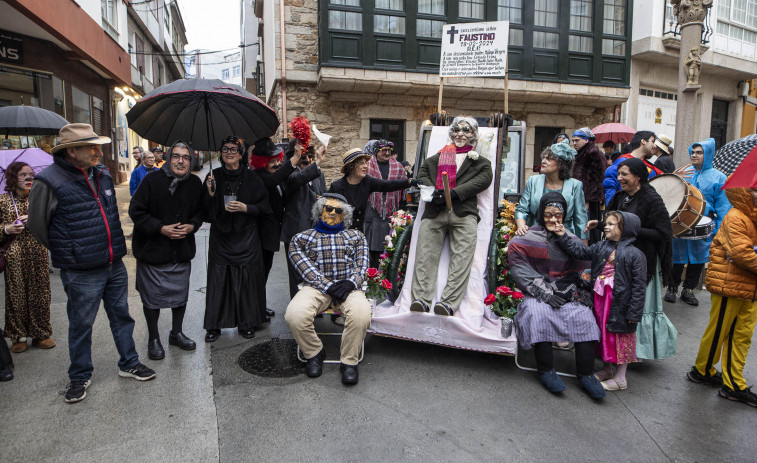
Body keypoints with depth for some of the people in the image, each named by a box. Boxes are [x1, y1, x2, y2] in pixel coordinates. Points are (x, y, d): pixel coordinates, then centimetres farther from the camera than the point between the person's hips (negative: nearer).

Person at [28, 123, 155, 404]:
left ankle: (129, 363, 32)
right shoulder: (50, 181, -14)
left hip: (114, 265, 6)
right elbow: (36, 225, -4)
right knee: (81, 324, 9)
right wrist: (67, 252, 4)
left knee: (121, 316, 16)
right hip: (81, 273, -6)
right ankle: (80, 376, 28)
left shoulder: (102, 174, 6)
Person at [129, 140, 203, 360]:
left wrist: (191, 225, -10)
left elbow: (200, 211, 11)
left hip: (182, 250, 4)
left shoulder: (195, 183, 1)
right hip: (152, 250, -4)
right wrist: (161, 228, -19)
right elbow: (136, 211, -11)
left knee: (180, 293, 14)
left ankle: (176, 332, 33)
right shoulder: (152, 180, -12)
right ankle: (153, 338, 24)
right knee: (153, 296, 7)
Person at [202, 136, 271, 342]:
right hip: (220, 238, 1)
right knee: (218, 281, 2)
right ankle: (214, 325, 15)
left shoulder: (252, 178, 1)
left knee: (246, 281, 1)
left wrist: (245, 208, -14)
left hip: (246, 238, -1)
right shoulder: (214, 176, 5)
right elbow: (205, 209, 4)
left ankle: (246, 324, 16)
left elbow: (264, 207, 2)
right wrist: (210, 194, -14)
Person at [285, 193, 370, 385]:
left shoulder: (356, 236, 22)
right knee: (294, 315, -31)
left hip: (348, 287, 0)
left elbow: (361, 265, 11)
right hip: (316, 287, 0)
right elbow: (305, 268, 1)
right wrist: (328, 285, -13)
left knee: (361, 314, -35)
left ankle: (349, 361, -11)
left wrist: (350, 283, -10)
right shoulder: (303, 238, 16)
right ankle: (314, 353, -1)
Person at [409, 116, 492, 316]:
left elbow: (483, 180, 4)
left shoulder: (481, 162, 23)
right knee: (425, 254, -14)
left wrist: (452, 193, -10)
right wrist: (434, 192, -4)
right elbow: (422, 175, 19)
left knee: (462, 257, -17)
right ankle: (421, 299, -19)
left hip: (464, 212, -1)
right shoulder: (436, 158, 30)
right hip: (434, 211, 2)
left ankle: (449, 302, -23)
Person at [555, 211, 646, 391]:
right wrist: (563, 237, -2)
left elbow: (638, 286, -12)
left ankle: (620, 378, 20)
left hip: (619, 302, -6)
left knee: (620, 336, 5)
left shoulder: (635, 254, -11)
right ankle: (607, 370, 36)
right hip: (600, 299, 6)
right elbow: (580, 252, 8)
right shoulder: (601, 247, 7)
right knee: (604, 334, 18)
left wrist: (634, 313, -13)